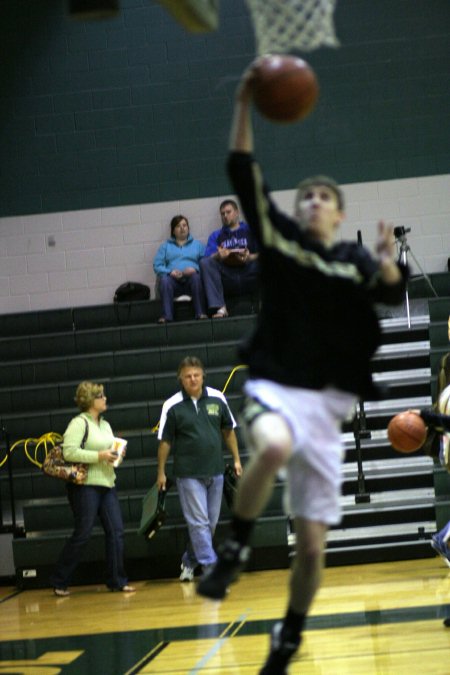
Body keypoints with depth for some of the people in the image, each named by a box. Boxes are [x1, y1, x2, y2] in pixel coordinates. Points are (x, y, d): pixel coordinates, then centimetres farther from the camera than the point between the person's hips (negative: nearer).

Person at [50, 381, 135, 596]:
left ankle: (117, 580, 6)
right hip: (85, 484, -8)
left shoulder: (105, 425, 18)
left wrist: (115, 455, 5)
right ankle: (59, 582, 7)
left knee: (116, 531, 0)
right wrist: (99, 456, -19)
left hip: (106, 484, 8)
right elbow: (69, 452, -19)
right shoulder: (79, 423, -8)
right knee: (82, 534, -5)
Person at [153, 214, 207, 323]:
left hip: (191, 280, -1)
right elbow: (157, 266, 10)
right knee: (164, 279, -34)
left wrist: (195, 269, -13)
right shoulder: (165, 246, 24)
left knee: (196, 277, -35)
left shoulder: (198, 244, 23)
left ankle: (200, 313, -38)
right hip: (173, 280, 1)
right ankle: (166, 316, -41)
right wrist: (170, 271, -10)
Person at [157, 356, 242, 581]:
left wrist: (236, 459, 11)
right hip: (188, 474, -4)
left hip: (215, 471, 4)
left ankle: (189, 562, 26)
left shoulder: (217, 399, 2)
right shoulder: (172, 406, -6)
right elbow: (165, 441, 0)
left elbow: (228, 431, 13)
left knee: (210, 523, 10)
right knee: (198, 522, -7)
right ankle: (210, 565, -7)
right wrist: (161, 472, 1)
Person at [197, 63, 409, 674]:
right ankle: (234, 550, -18)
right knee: (274, 447, -40)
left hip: (325, 401, 2)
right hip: (274, 388, -2)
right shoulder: (279, 237, 5)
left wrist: (389, 268, -35)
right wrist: (245, 104, -13)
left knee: (312, 543, 2)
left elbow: (393, 294, -13)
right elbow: (244, 175, -4)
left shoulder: (355, 262, 6)